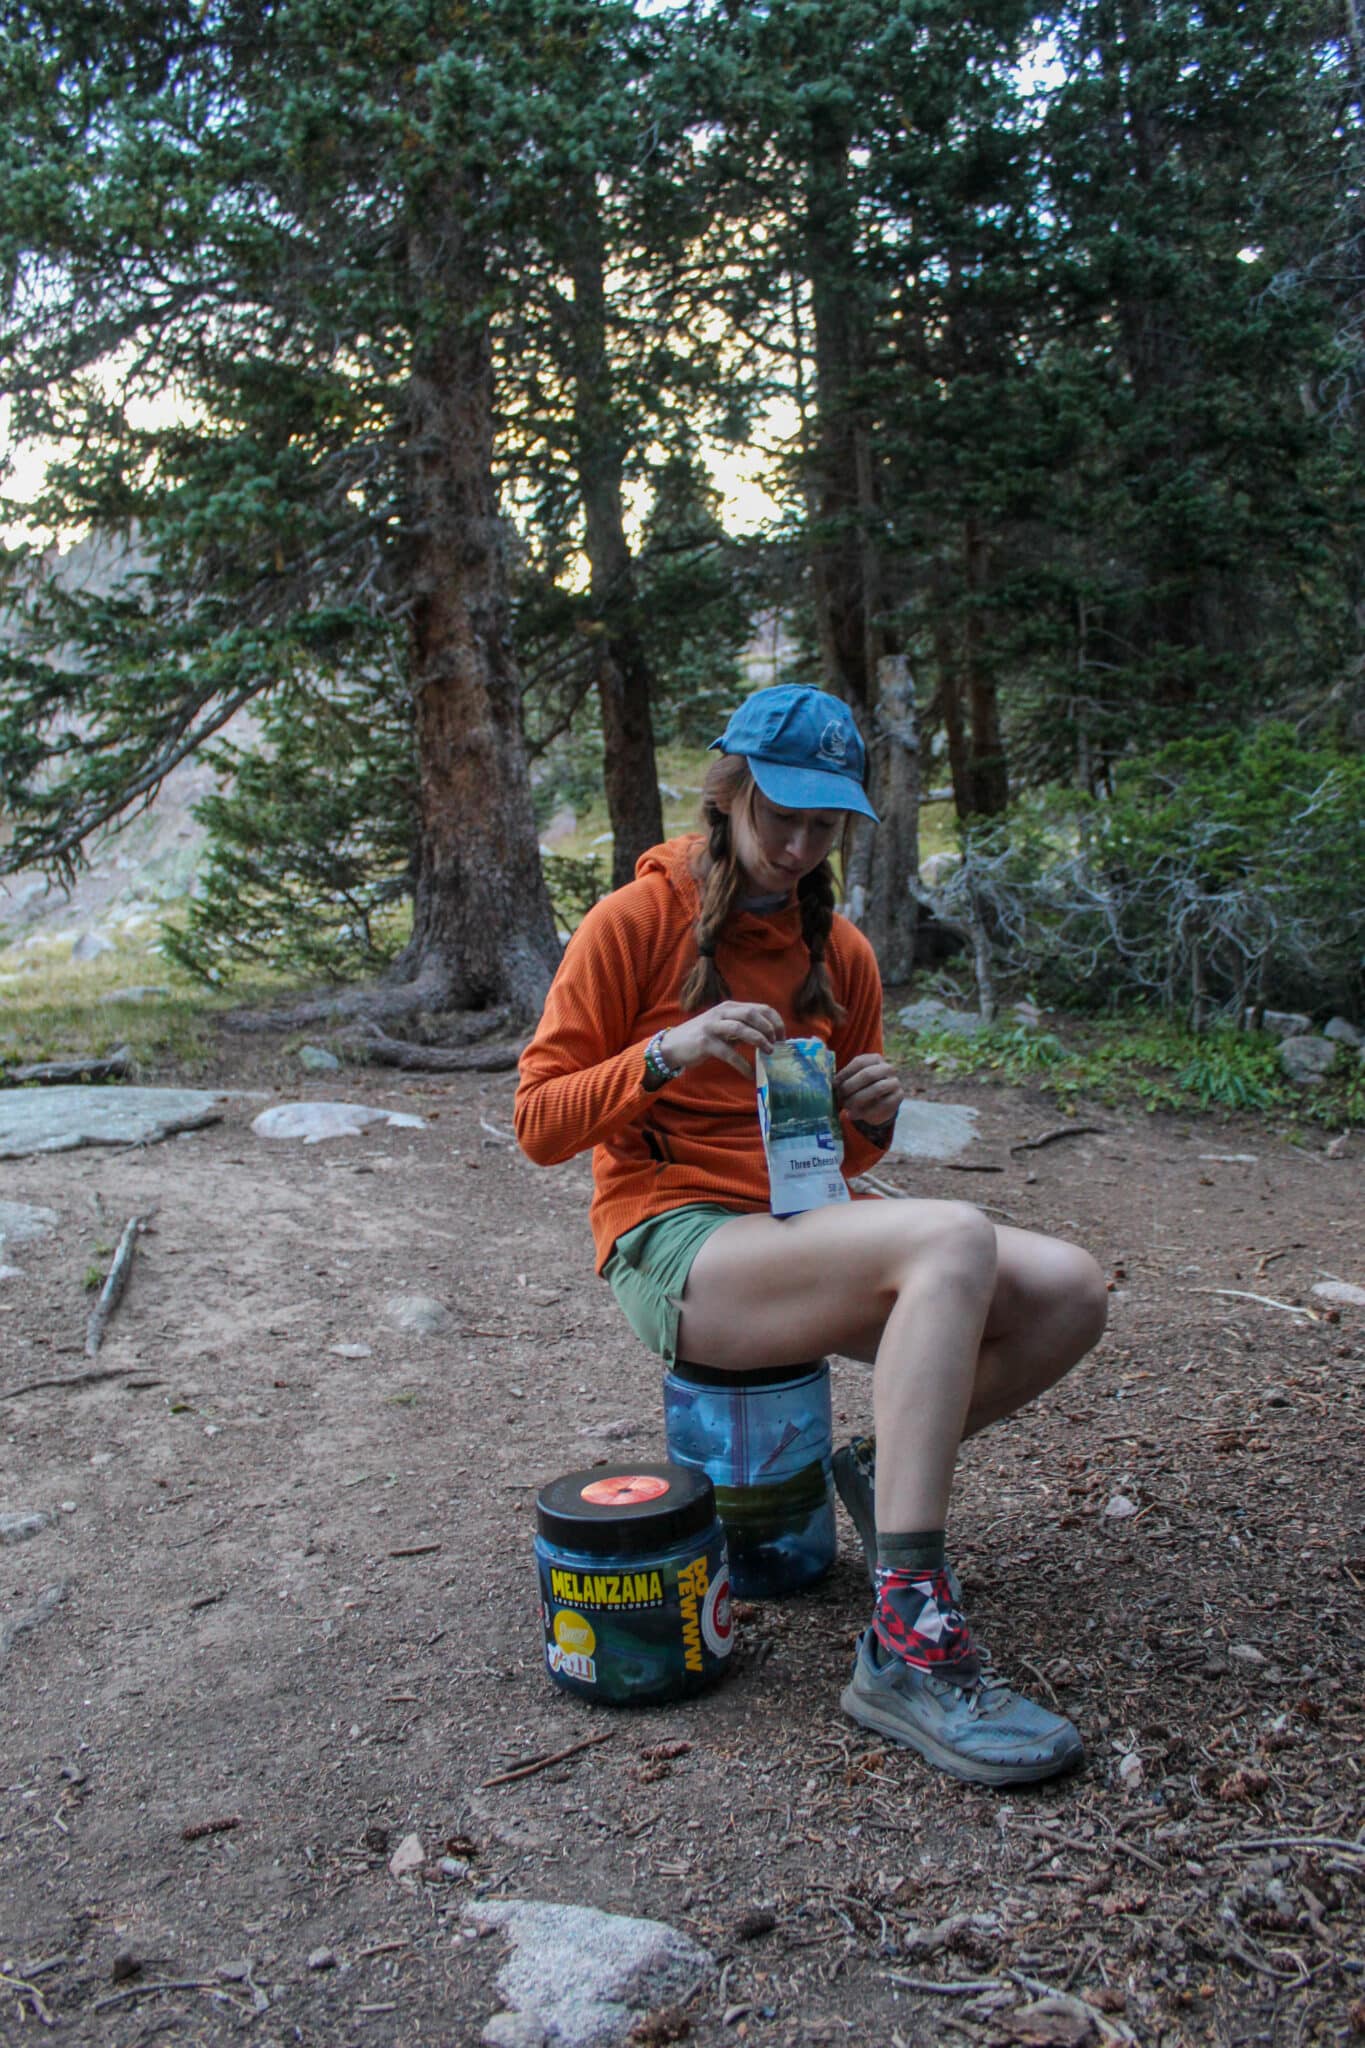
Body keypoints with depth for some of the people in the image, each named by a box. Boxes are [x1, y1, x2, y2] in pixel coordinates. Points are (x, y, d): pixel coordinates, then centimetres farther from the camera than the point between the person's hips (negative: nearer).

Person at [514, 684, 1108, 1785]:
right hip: (673, 1246, -6)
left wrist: (873, 1115, -3)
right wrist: (667, 1053, -21)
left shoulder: (842, 952, 13)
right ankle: (906, 1644, -31)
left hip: (806, 1237, 7)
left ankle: (887, 1468, 11)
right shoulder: (636, 921, -3)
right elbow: (540, 1123, -6)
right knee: (953, 1237, -32)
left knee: (1070, 1289, -13)